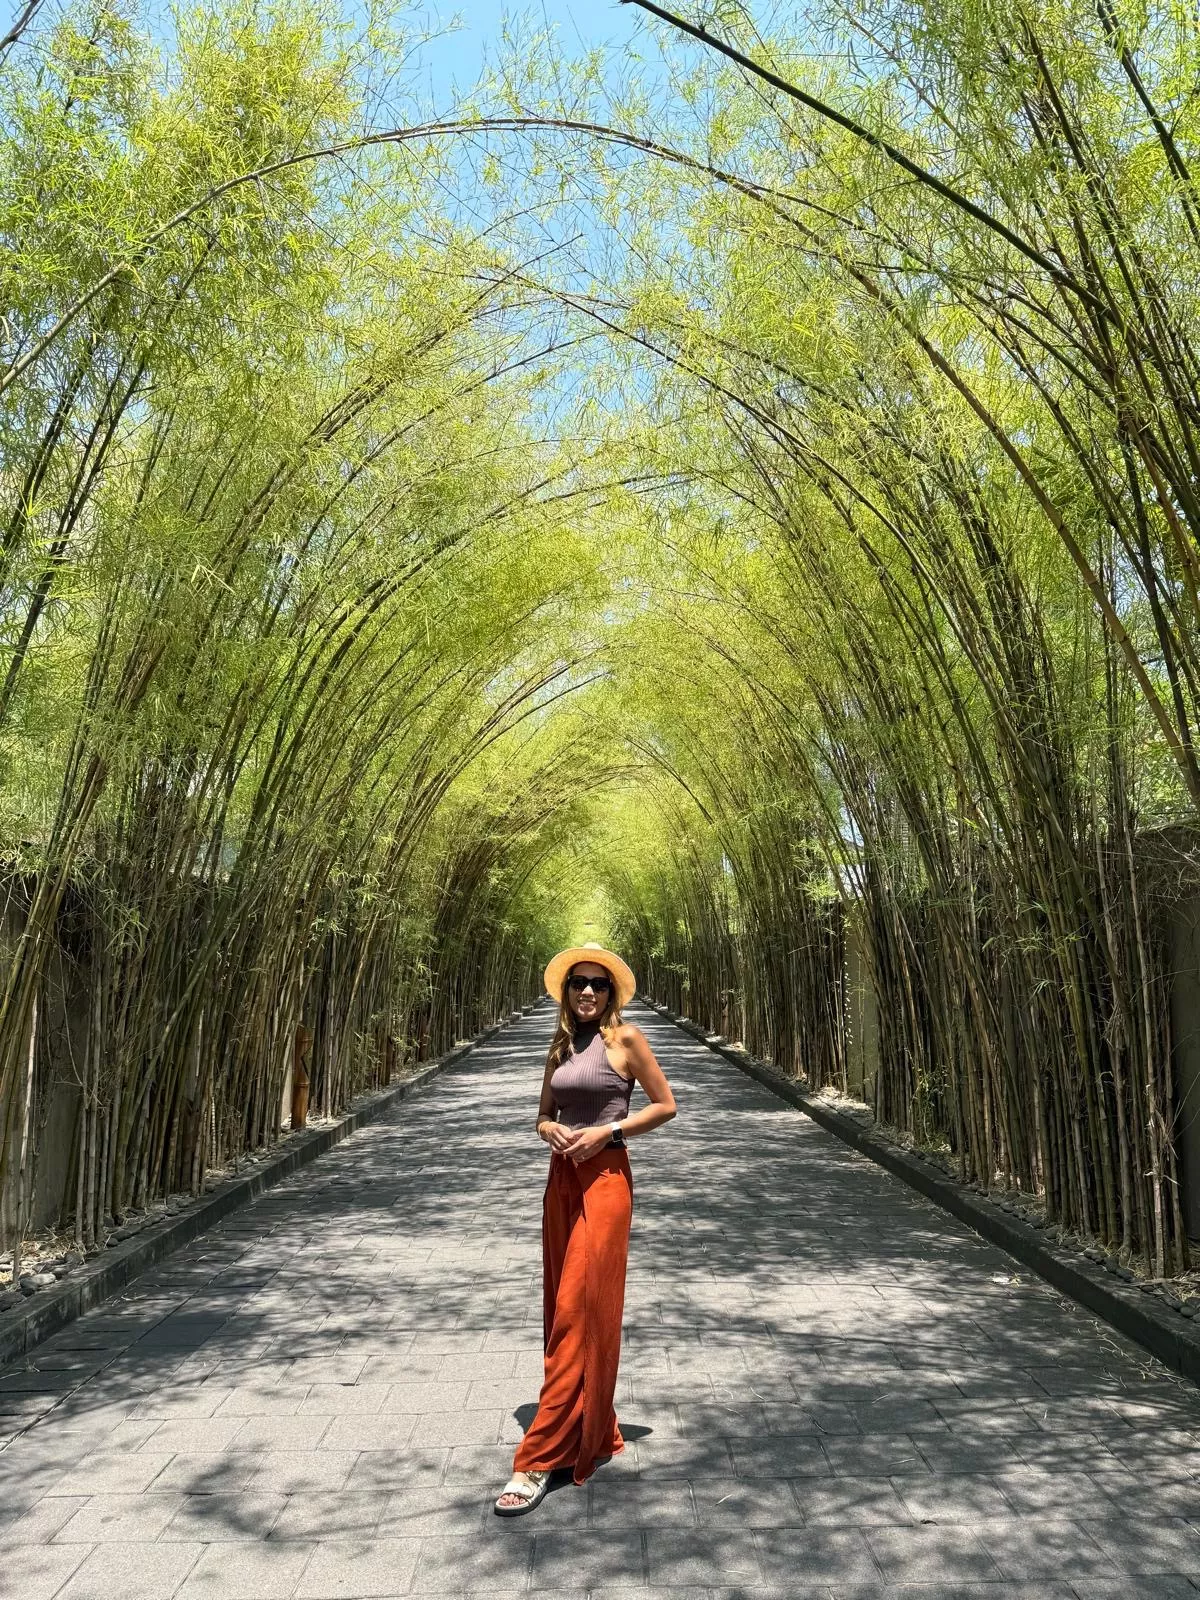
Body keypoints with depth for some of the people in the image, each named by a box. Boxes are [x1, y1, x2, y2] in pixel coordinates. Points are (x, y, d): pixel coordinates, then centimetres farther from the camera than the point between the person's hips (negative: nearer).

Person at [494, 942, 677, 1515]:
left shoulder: (625, 1038, -6)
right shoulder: (561, 1044, 11)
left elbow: (665, 1105, -4)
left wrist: (607, 1131, -13)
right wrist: (551, 1130, -5)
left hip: (605, 1178, -7)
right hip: (562, 1178, 7)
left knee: (580, 1315, -5)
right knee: (563, 1310, 12)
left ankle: (539, 1460, 0)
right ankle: (593, 1434, 28)